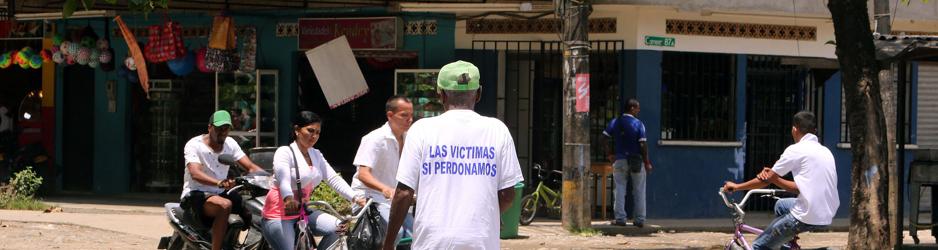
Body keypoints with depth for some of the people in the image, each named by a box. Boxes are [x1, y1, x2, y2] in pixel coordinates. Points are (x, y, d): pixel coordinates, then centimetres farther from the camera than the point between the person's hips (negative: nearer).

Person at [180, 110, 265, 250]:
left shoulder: (230, 144, 7)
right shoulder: (194, 145, -12)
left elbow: (250, 166, 1)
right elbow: (195, 174, -29)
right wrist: (219, 182, -47)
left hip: (221, 194, 7)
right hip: (195, 195, -7)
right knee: (225, 205, -36)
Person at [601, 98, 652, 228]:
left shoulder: (615, 122, 2)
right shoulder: (638, 124, -8)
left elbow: (604, 138, -3)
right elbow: (643, 145, -11)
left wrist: (609, 154, 7)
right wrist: (647, 162, -4)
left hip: (620, 160, 2)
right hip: (637, 161, -2)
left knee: (620, 190, 6)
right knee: (639, 191, 7)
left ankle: (620, 218, 1)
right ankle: (640, 219, 7)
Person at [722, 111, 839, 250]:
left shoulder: (796, 150, -6)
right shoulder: (825, 151, 16)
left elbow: (766, 180, 1)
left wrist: (737, 186, 15)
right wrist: (773, 178, 7)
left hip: (808, 217, -8)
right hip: (827, 216, 8)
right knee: (781, 205, 33)